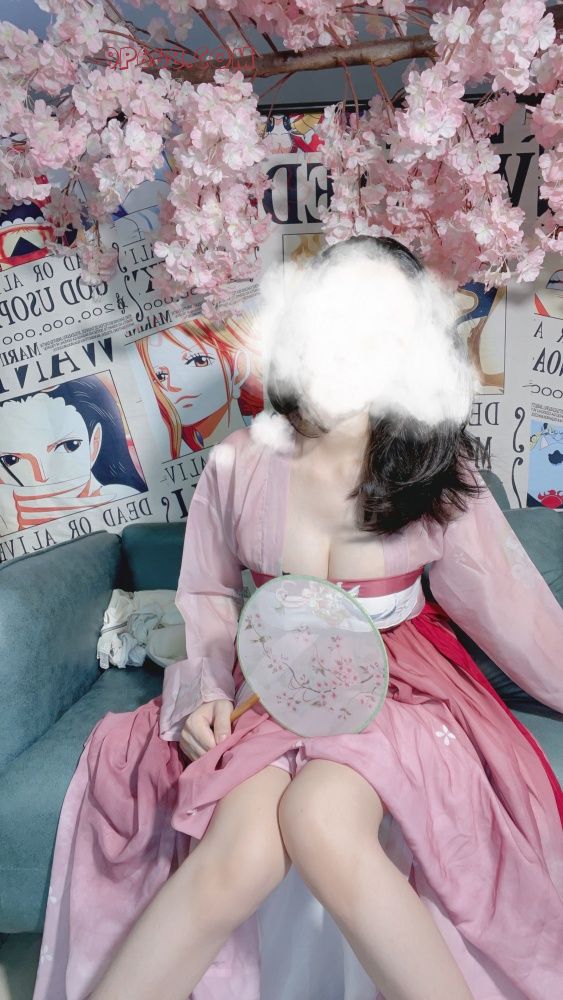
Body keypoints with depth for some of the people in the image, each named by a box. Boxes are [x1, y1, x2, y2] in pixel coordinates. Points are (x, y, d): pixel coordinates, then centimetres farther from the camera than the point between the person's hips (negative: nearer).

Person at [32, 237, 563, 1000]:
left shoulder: (436, 476, -8)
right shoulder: (239, 465, -7)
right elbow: (207, 595, 6)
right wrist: (206, 693, -7)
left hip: (398, 684, 0)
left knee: (321, 819, -32)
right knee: (243, 847, -28)